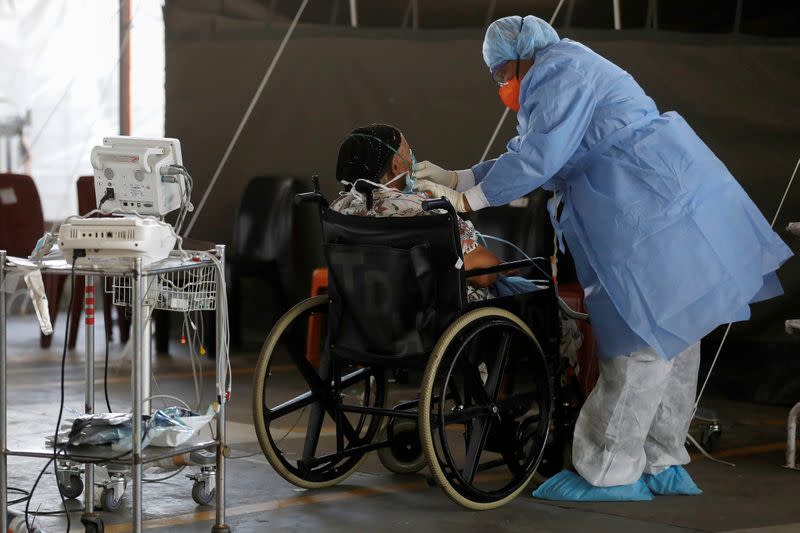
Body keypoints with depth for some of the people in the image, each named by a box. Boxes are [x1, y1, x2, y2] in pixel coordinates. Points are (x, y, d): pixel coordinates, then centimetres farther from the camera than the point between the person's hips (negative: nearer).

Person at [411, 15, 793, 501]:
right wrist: (455, 178, 27)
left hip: (659, 214, -11)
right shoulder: (562, 76, 24)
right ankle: (663, 466, 19)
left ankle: (609, 477, -5)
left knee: (646, 341, -8)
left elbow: (539, 157, -17)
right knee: (672, 336, 12)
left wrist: (467, 200, -7)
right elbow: (524, 154, 29)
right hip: (670, 206, 11)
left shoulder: (558, 70, -10)